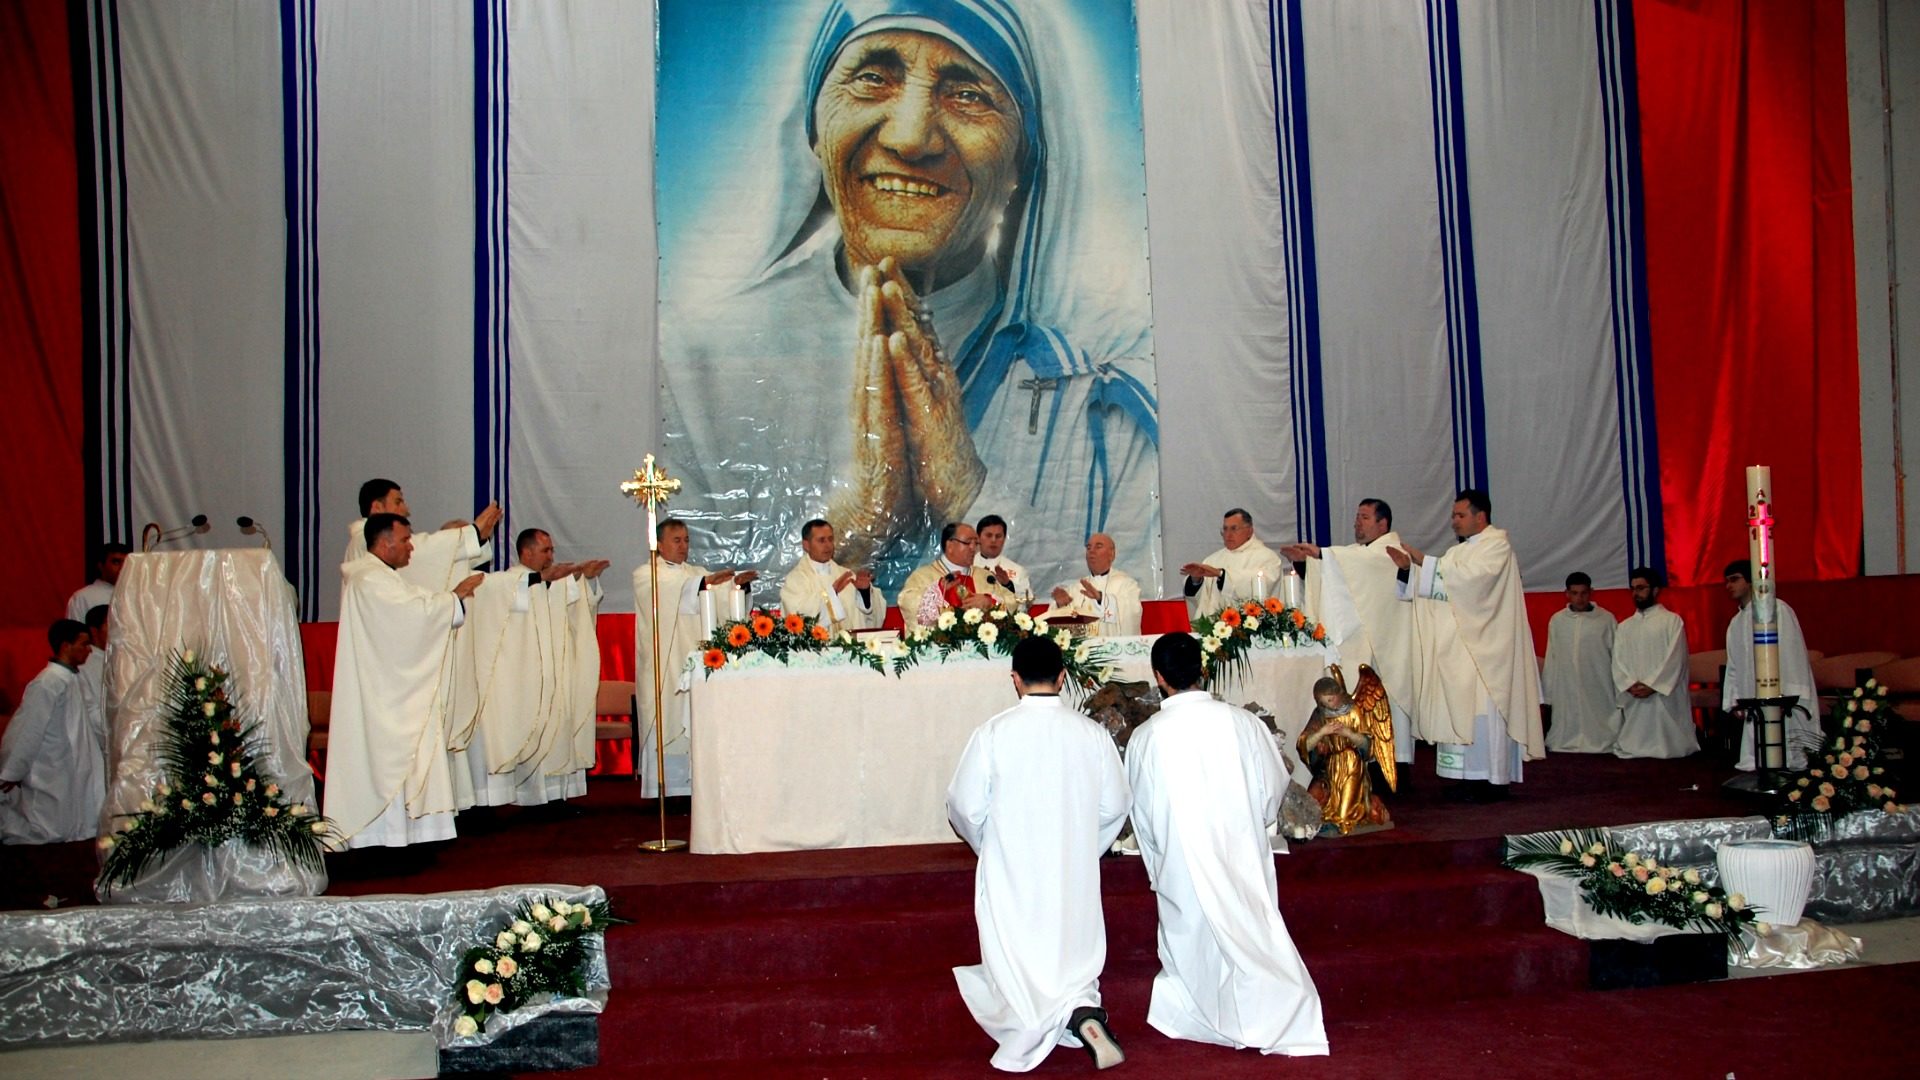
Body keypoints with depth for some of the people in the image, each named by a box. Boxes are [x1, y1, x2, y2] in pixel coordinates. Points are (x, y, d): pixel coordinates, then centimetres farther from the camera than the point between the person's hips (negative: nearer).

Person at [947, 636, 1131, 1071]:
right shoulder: (1092, 732, -5)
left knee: (1018, 967, 11)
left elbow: (966, 807, -7)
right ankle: (1082, 1006, -11)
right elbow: (1115, 806, 3)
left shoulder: (993, 733, -12)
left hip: (1012, 876, -3)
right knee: (1075, 960, 15)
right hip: (1076, 874, 3)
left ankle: (1073, 1016, -8)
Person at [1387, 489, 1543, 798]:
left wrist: (1425, 561, -17)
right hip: (1457, 646, 7)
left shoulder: (1497, 543, -3)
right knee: (1459, 711, 2)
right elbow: (1435, 588, 12)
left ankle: (1494, 781, -4)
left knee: (1484, 711, -8)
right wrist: (1408, 568, -3)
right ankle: (1472, 779, 5)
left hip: (1484, 647, -7)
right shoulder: (1457, 551, 20)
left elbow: (1470, 577, -19)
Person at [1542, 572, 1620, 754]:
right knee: (1567, 729, 4)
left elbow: (1616, 657, 1)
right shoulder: (1557, 620, 4)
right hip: (1566, 690, 2)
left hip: (1597, 691, -2)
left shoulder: (1606, 620, -1)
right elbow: (1551, 660, 7)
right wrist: (1547, 694, 6)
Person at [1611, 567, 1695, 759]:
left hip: (1664, 697, -4)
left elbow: (1674, 659, -7)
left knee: (1667, 747, -7)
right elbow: (1618, 662, 8)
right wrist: (1631, 685, -11)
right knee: (1631, 747, -1)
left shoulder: (1672, 621, 3)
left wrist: (1652, 685, -15)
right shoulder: (1624, 626, 18)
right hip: (1633, 700, 4)